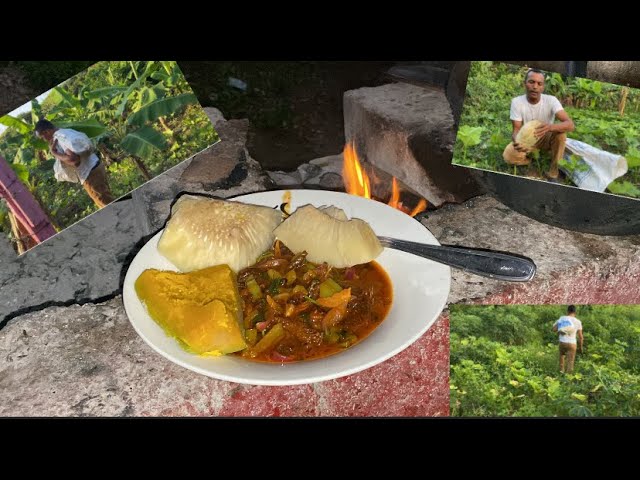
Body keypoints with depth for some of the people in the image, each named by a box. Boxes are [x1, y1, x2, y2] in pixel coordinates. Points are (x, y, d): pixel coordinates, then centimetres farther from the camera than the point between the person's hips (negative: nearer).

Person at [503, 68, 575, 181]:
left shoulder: (551, 100, -22)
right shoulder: (517, 102, -20)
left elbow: (570, 125, -33)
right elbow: (517, 129, -20)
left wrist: (550, 127, -55)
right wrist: (517, 142, -47)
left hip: (546, 139, 0)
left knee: (561, 132, -32)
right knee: (508, 155, -29)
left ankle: (553, 173, -18)